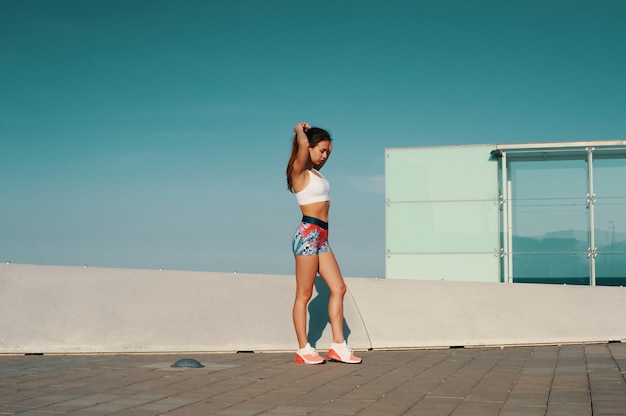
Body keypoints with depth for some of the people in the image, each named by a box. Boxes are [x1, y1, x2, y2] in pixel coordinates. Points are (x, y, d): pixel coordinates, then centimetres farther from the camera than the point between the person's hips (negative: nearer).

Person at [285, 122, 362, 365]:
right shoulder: (299, 171, -6)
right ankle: (303, 350, 1)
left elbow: (328, 150, 36)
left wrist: (317, 135, 22)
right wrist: (300, 130, -4)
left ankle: (338, 346, 5)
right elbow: (303, 144, -24)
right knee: (304, 294, -4)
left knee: (338, 288, 4)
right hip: (308, 233, -9)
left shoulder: (314, 171, 17)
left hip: (321, 237, 9)